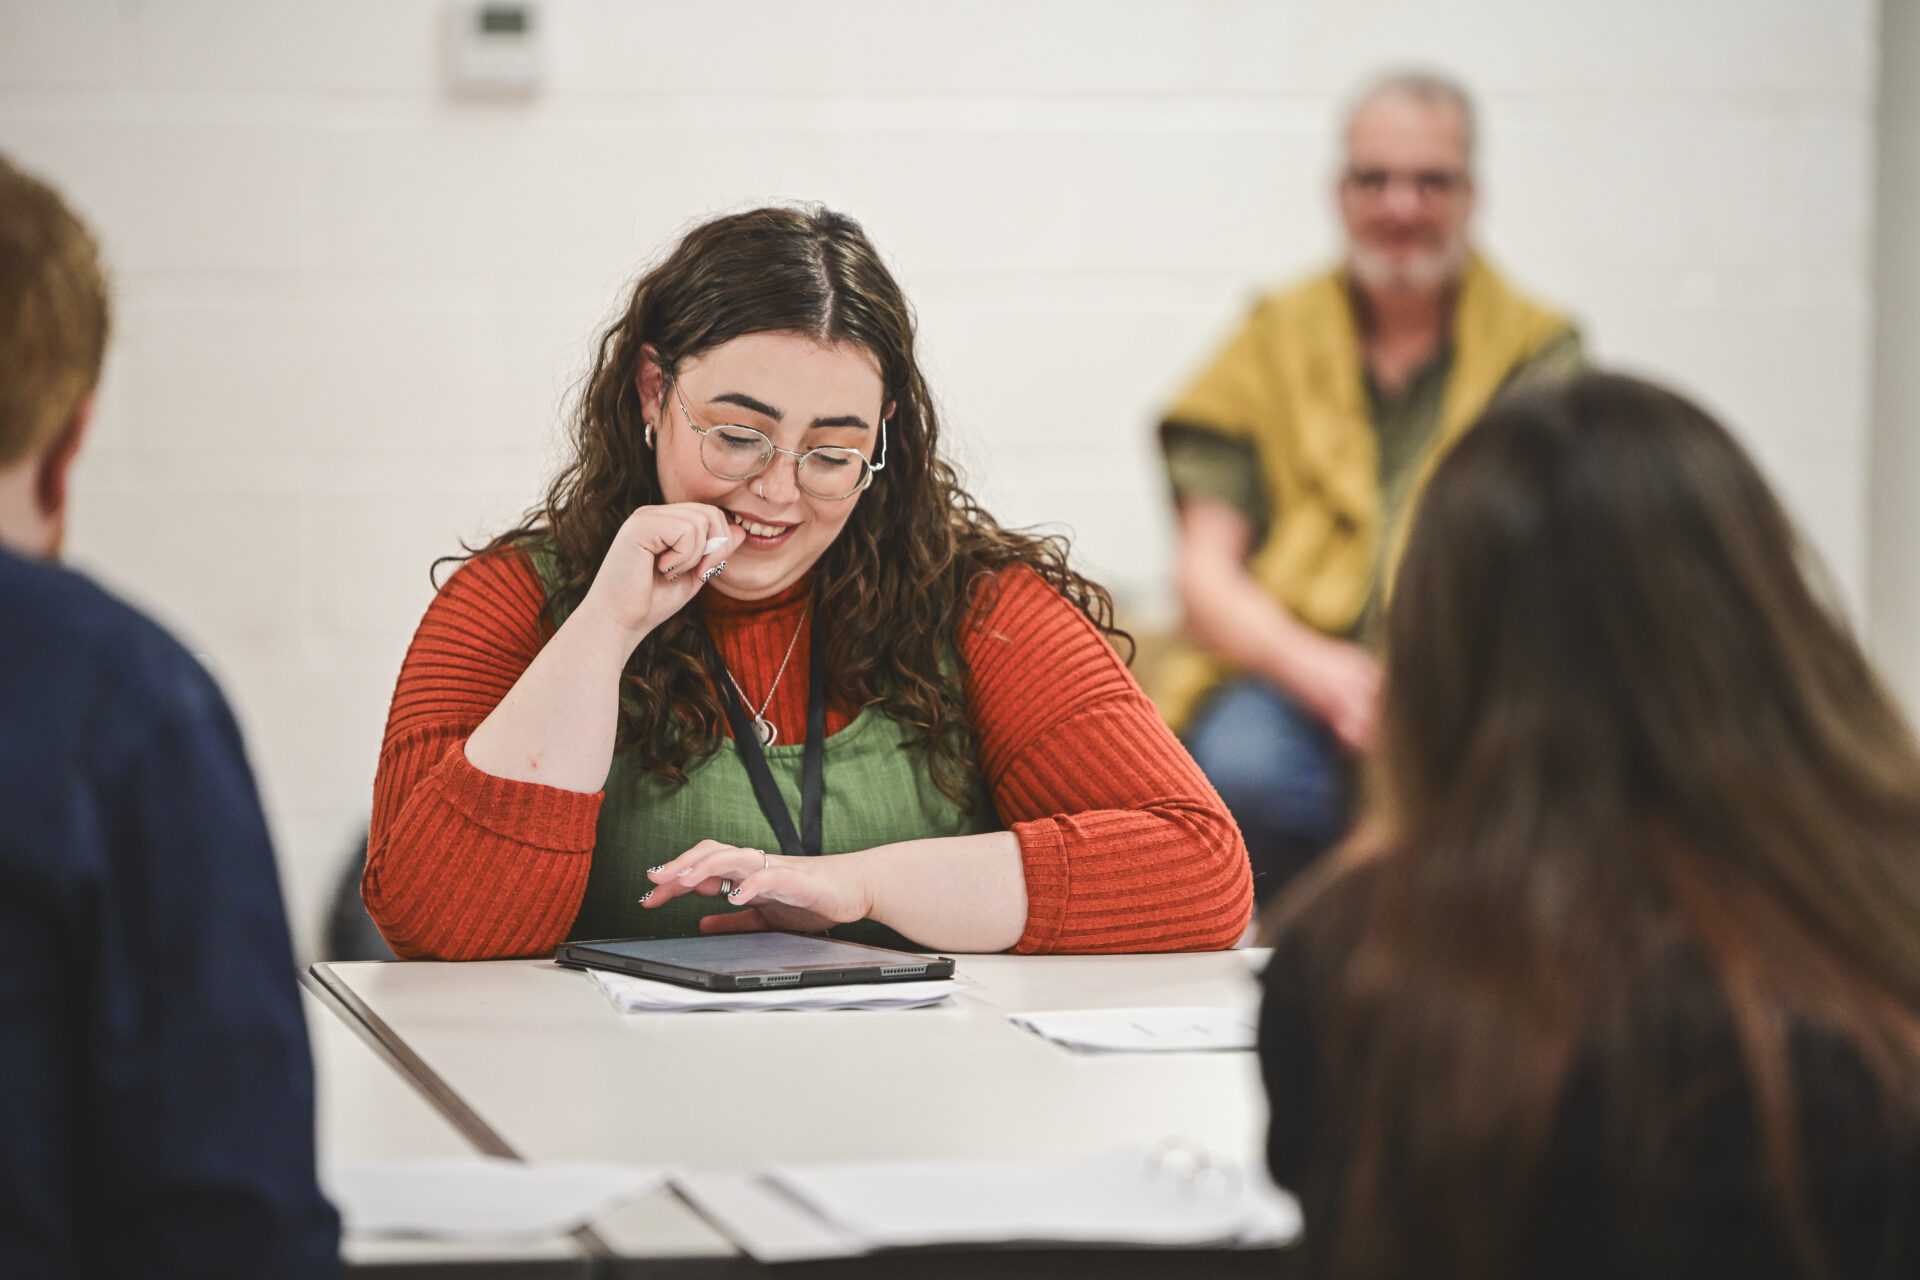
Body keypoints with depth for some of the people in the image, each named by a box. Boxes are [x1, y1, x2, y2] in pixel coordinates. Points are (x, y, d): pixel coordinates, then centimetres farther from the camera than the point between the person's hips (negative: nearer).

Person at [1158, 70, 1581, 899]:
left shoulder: (1538, 353, 12)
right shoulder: (1273, 342, 14)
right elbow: (1205, 576, 6)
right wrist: (1321, 673, -13)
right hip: (1286, 679, 1)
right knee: (1243, 771, -34)